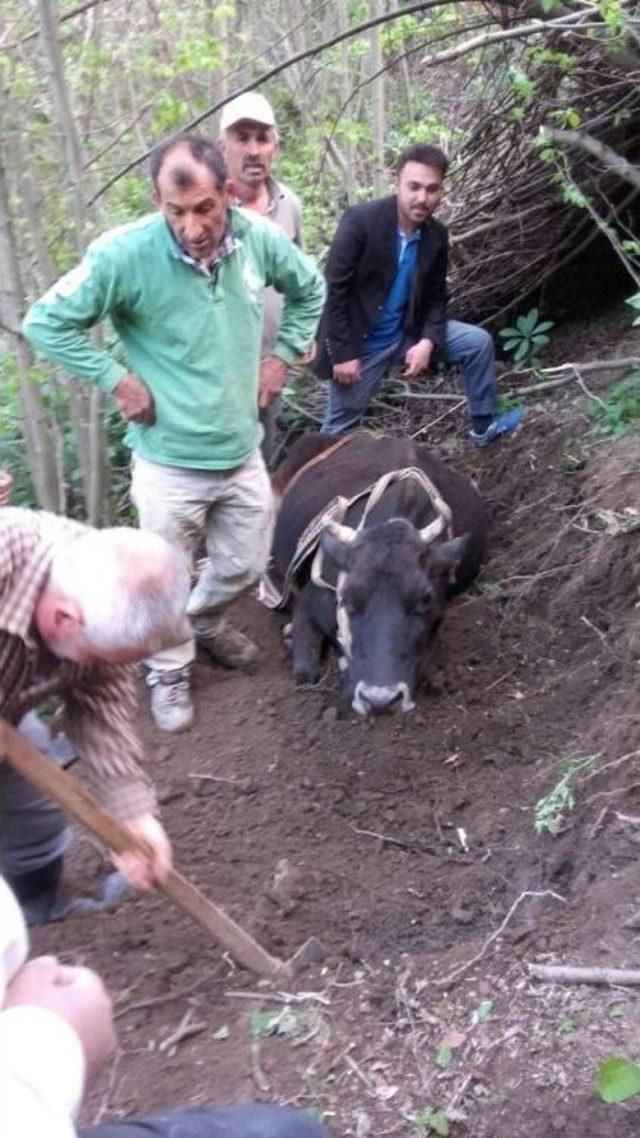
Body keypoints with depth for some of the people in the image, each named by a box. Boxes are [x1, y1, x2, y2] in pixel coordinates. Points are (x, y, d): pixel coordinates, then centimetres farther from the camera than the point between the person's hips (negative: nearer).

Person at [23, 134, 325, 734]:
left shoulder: (259, 238, -9)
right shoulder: (124, 255, -22)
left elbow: (311, 290, 13)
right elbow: (44, 323, -14)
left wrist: (282, 357, 5)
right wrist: (118, 379, -16)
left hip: (242, 453, 4)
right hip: (169, 462, -4)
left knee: (244, 566, 21)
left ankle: (202, 620, 52)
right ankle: (169, 673, 38)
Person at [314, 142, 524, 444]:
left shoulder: (436, 235, -5)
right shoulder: (361, 219, -22)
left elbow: (436, 297, 6)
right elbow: (333, 288, -20)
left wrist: (427, 341, -13)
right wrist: (343, 352, -20)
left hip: (407, 332, 5)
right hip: (360, 343, -5)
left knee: (478, 341, 4)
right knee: (339, 430, 3)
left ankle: (483, 425, 22)